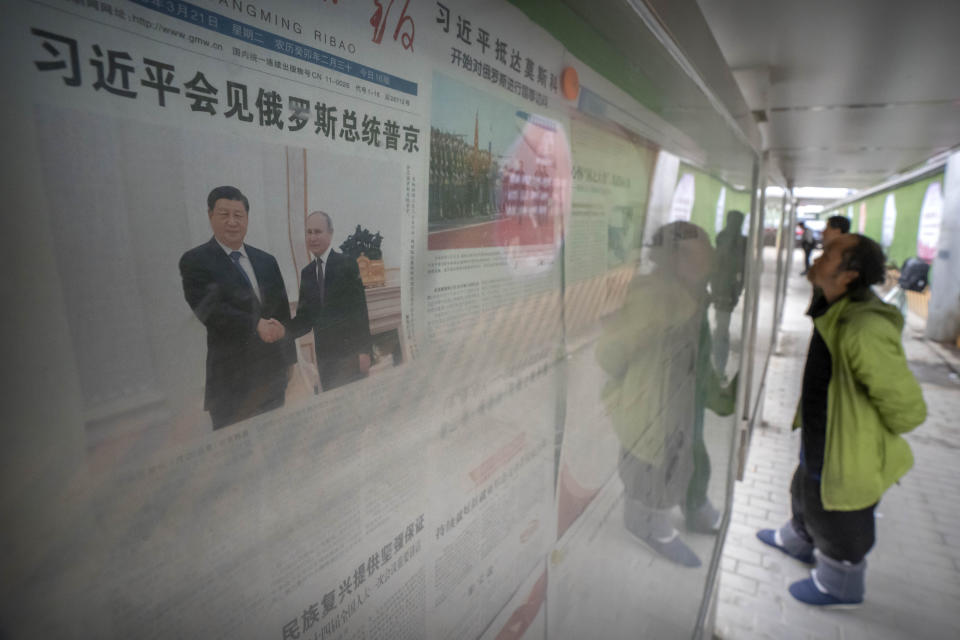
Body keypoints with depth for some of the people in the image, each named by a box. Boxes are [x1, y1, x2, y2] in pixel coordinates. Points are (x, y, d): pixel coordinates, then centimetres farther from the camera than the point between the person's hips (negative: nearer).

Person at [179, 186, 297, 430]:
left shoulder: (266, 261, 11)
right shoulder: (194, 261, -4)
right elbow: (209, 309, -16)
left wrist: (289, 359, 12)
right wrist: (256, 325, -23)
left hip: (273, 371, 5)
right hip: (230, 377, -5)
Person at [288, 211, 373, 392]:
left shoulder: (347, 265, -5)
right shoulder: (306, 273, 9)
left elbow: (360, 310, -9)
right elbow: (305, 317, 8)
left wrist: (364, 350, -13)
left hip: (349, 351, -4)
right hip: (324, 355, 4)